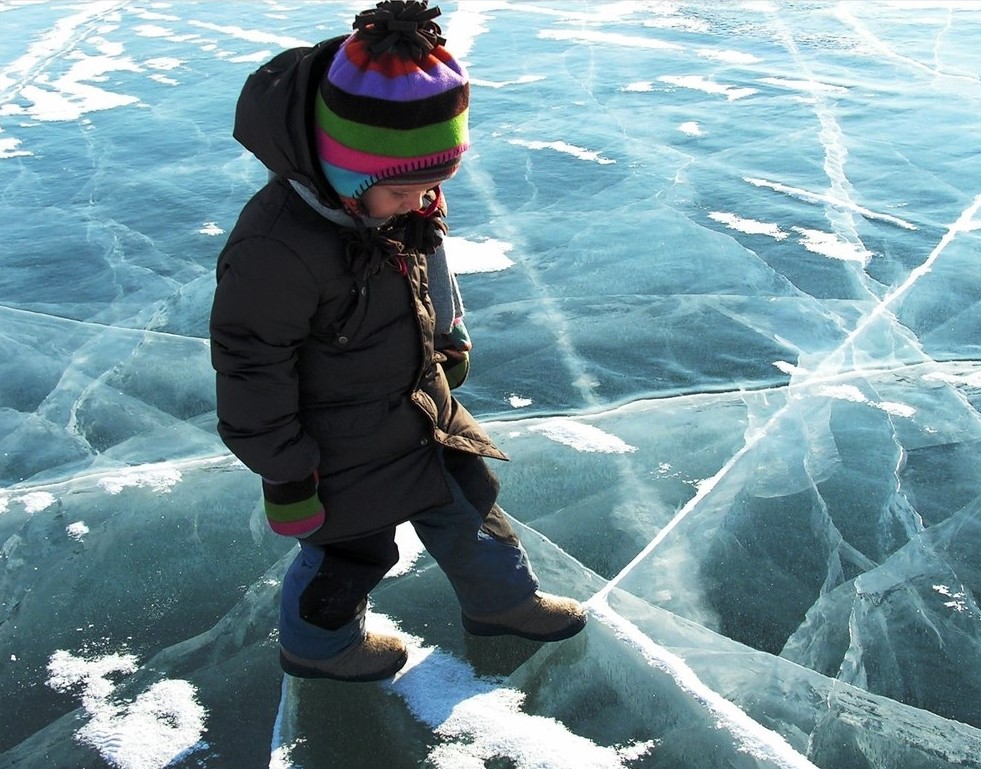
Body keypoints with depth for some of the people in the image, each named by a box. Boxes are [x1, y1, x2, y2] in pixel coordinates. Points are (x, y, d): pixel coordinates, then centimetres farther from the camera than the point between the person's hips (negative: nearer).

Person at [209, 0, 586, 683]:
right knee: (352, 550, 16)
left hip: (420, 406, 7)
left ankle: (501, 599, 52)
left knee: (467, 498, 23)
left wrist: (450, 341, 17)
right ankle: (319, 646, 48)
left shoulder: (400, 198, -12)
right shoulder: (275, 250, -36)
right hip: (343, 451, -7)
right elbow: (252, 375, -26)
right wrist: (285, 479, -17)